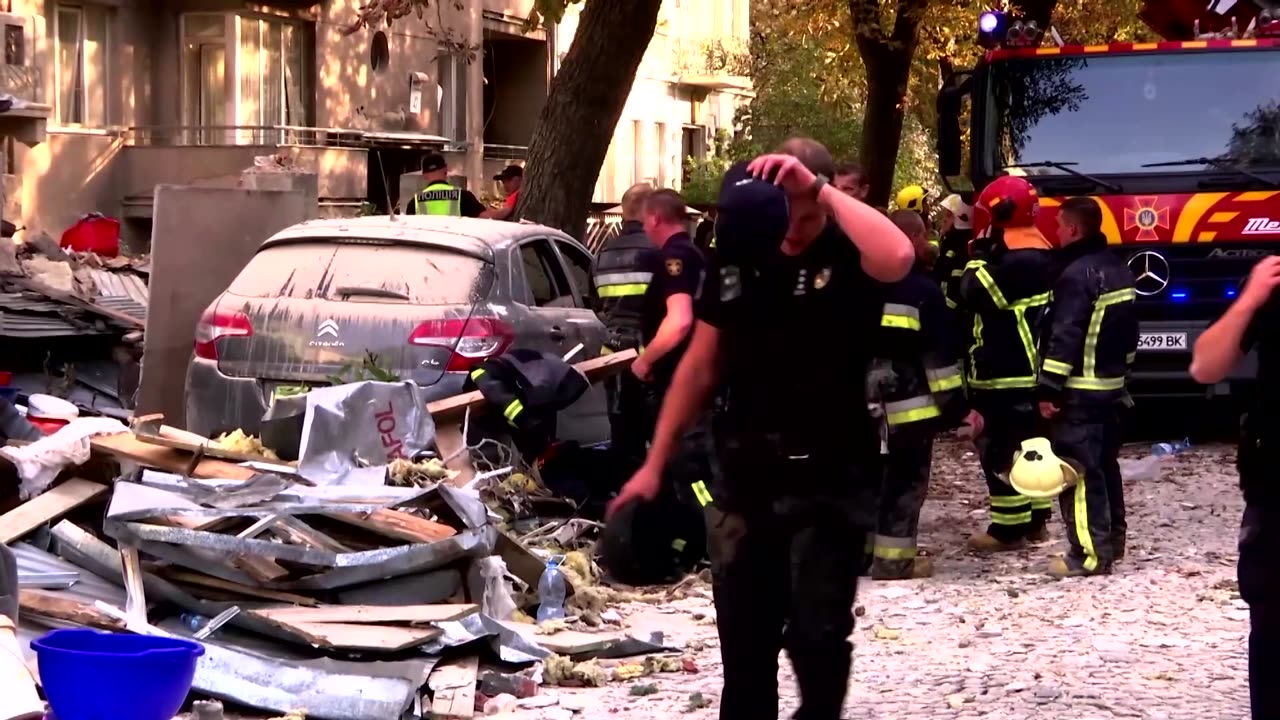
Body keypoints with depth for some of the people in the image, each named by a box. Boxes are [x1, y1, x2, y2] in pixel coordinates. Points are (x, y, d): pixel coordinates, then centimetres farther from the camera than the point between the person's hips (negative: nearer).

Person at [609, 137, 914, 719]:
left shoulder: (849, 257, -9)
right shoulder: (739, 257, 4)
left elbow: (898, 258, -35)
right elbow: (701, 366, 11)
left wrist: (819, 189, -31)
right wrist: (655, 463, 10)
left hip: (829, 480, -4)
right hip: (744, 477, 4)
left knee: (817, 634, -2)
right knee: (742, 635, 11)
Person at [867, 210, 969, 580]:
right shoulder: (923, 289, -11)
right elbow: (941, 353, -13)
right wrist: (952, 400, -8)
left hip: (869, 402, 7)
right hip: (911, 405, -6)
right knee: (906, 481, -2)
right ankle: (893, 559, -2)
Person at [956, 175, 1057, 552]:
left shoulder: (1016, 261, -20)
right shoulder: (1036, 253, 13)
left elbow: (974, 296, -20)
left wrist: (979, 254, -12)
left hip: (1009, 376, -10)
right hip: (1029, 370, 10)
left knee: (1001, 450, -6)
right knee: (1028, 443, 16)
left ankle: (1009, 529, -3)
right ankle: (1035, 520, 23)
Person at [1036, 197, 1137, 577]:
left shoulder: (1078, 274, -17)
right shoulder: (1118, 268, 13)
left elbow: (1065, 336, -21)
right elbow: (1128, 330, 20)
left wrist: (1049, 389, -20)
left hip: (1080, 390, -10)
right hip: (1112, 384, 10)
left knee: (1079, 472, -8)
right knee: (1105, 465, 17)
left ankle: (1090, 554, -10)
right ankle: (1112, 540, 25)